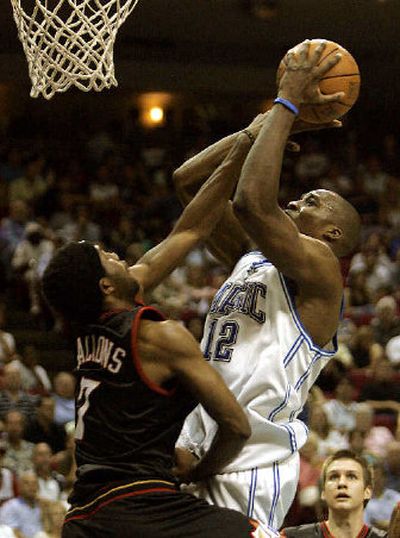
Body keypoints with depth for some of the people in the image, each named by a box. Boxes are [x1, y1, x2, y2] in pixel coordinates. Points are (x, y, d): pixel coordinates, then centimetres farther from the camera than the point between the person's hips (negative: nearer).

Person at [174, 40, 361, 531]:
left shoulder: (319, 268, -3)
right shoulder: (249, 257, 21)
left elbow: (251, 201, -20)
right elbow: (188, 182, 22)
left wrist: (287, 104, -11)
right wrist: (270, 123, 18)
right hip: (201, 453, 8)